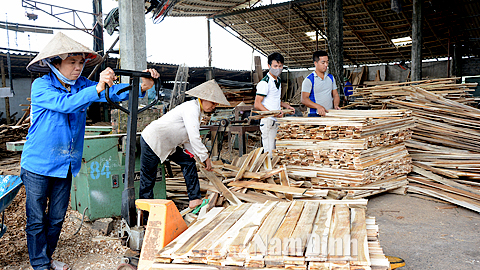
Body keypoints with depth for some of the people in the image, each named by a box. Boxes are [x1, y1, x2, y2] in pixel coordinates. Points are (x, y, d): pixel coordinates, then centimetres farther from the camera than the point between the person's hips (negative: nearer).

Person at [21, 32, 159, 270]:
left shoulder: (82, 85, 0)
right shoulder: (41, 86, -13)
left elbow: (114, 93, -13)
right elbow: (65, 104, -31)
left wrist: (141, 86, -32)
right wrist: (97, 89, -45)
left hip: (66, 165, 5)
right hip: (38, 165, -5)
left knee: (56, 218, 17)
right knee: (37, 220, 6)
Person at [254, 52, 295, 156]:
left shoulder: (278, 81, 16)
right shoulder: (264, 83, -12)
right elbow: (257, 104, -16)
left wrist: (286, 105, 13)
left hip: (277, 121, 9)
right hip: (268, 121, -9)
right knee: (269, 153, -8)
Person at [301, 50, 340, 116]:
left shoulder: (331, 77, 17)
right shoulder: (308, 80, -1)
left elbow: (335, 95, 21)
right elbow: (304, 99, -8)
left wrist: (336, 105, 0)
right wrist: (318, 106, -22)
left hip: (330, 114, 4)